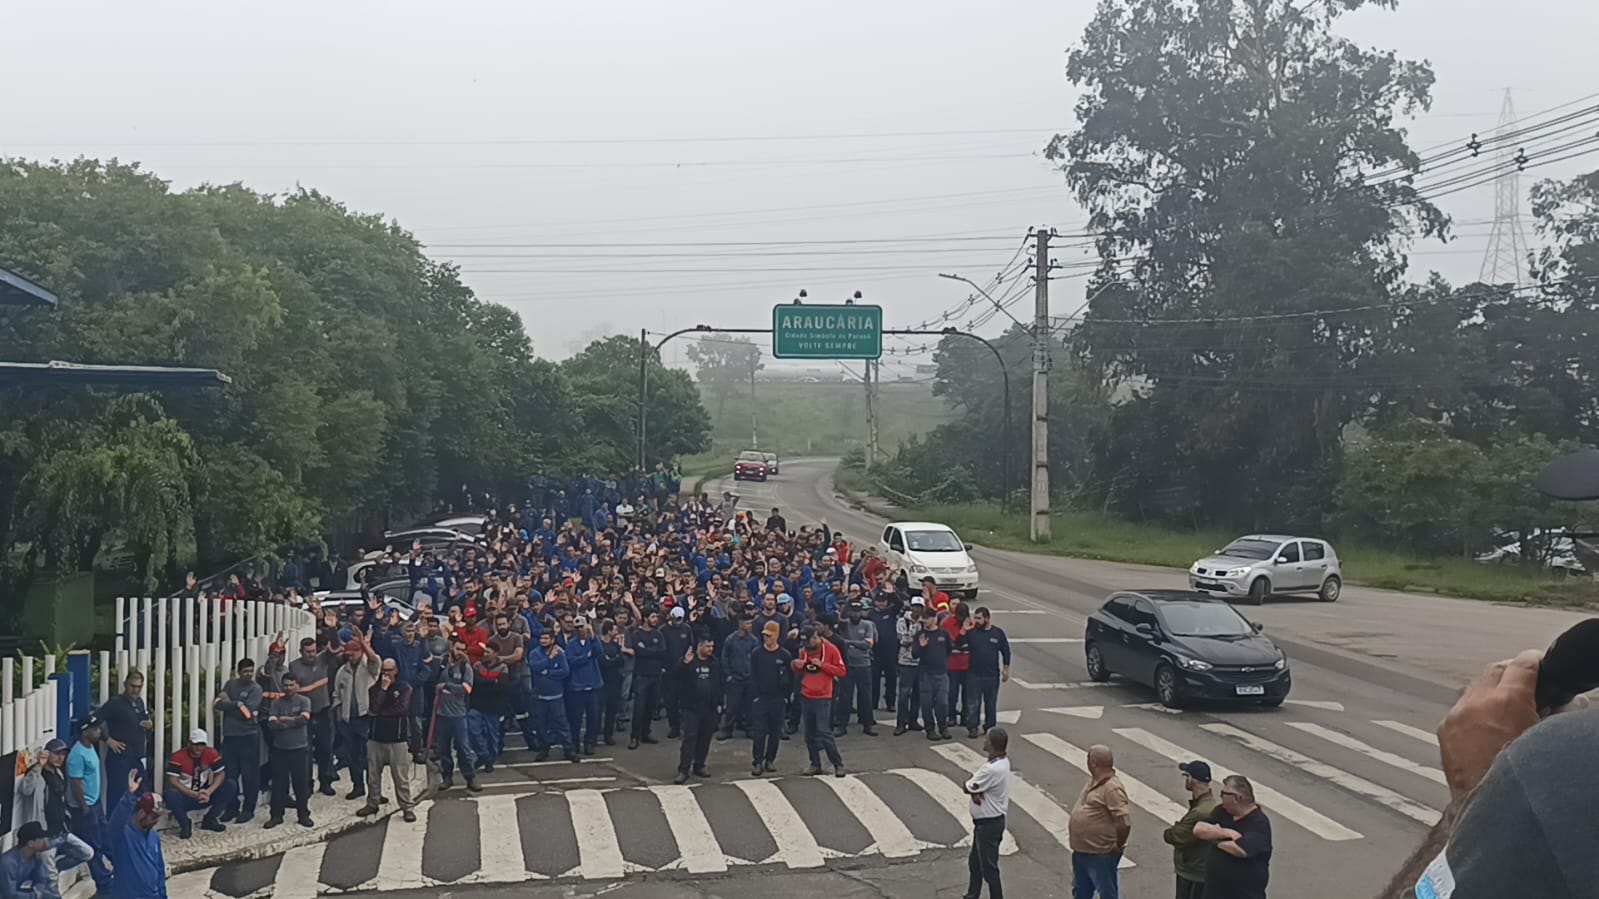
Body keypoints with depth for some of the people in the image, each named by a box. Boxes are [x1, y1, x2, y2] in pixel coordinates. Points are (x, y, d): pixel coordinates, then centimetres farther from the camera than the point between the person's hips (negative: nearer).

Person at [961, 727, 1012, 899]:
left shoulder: (992, 769, -30)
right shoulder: (1003, 761, 1)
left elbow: (968, 788, -19)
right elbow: (976, 786, 4)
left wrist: (973, 787, 1)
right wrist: (976, 791, -17)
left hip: (989, 823, -10)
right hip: (986, 820, 10)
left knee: (989, 867, 2)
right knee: (975, 861, 23)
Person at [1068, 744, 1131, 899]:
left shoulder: (1112, 788, -24)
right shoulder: (1094, 782, 7)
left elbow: (1125, 822, -30)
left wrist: (1118, 846, -16)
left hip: (1101, 854, -10)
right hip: (1081, 851, 10)